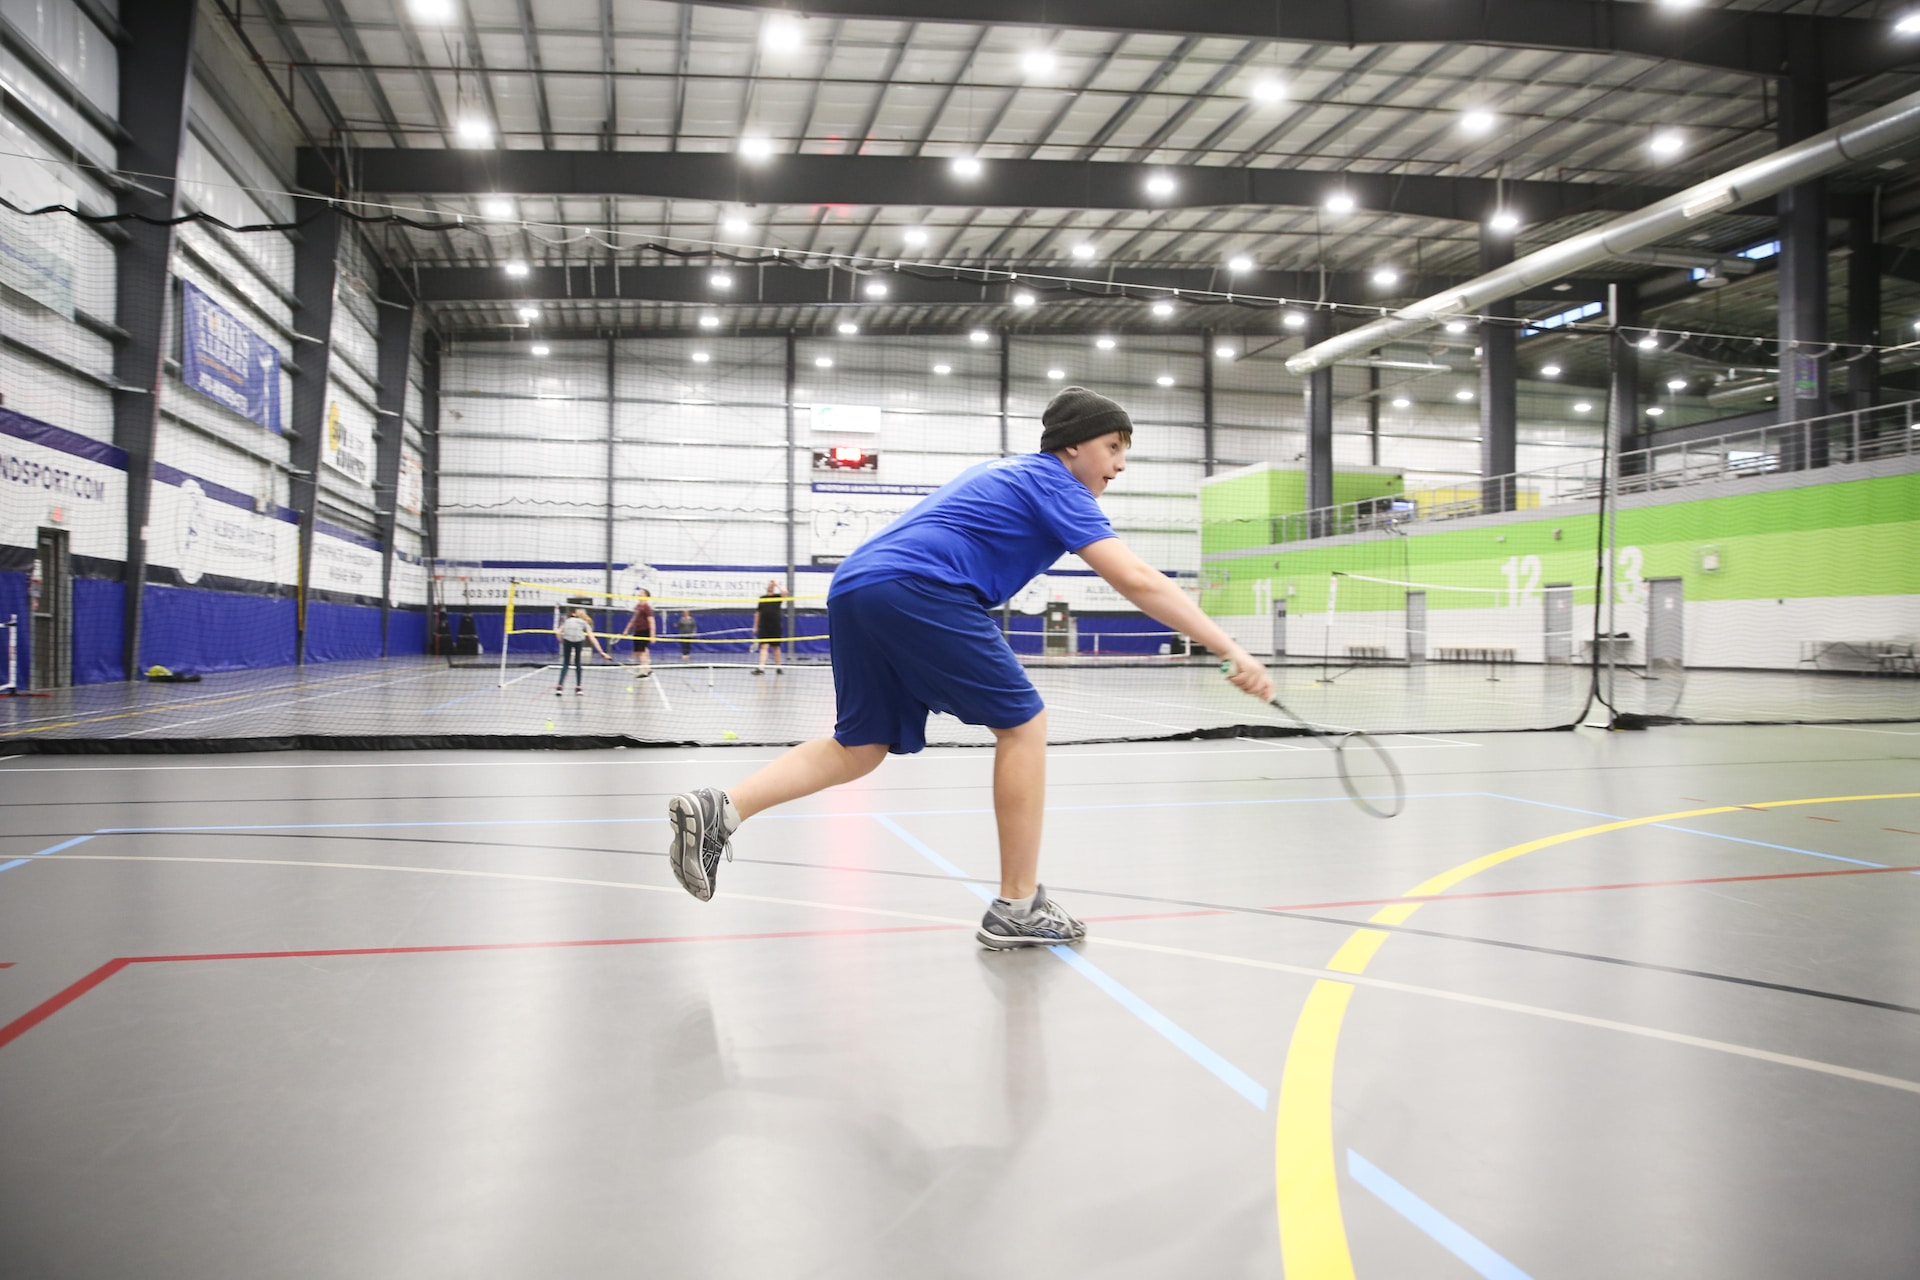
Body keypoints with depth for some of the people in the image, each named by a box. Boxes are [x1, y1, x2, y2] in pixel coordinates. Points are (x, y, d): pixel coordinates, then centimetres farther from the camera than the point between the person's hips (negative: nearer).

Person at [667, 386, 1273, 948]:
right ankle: (1016, 908, 5)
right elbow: (1137, 580, -7)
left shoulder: (1005, 472, 30)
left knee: (860, 747, 15)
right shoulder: (1056, 484, 3)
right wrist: (1231, 650, -9)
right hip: (918, 589, -9)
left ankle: (717, 810, 0)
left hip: (852, 585, 9)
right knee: (1022, 723, 1)